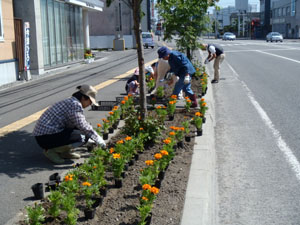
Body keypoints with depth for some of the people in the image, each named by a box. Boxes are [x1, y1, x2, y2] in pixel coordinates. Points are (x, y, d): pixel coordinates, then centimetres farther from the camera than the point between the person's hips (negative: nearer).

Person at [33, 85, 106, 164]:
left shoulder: (69, 101, 17)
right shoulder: (75, 104, -15)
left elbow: (79, 125, 26)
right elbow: (83, 127, -21)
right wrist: (98, 140, -9)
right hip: (45, 138, -10)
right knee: (83, 137, -17)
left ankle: (64, 152, 11)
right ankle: (52, 151, -8)